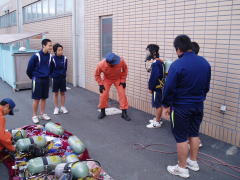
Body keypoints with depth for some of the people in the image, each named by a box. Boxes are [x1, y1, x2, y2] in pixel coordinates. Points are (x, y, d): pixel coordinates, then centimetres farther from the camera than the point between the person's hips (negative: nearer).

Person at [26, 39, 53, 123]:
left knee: (44, 98, 12)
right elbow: (29, 69, -7)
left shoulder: (50, 56, -1)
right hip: (37, 80, -5)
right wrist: (33, 77, 5)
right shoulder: (36, 56, -18)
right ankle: (34, 116, 14)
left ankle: (42, 114, 25)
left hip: (46, 79, 5)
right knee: (36, 99, 1)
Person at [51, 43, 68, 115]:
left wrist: (63, 73, -10)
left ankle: (63, 107, 22)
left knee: (63, 93, 10)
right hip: (55, 78, -2)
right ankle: (56, 108, 19)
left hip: (63, 78, 2)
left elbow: (65, 68, 1)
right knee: (55, 93, 9)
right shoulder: (53, 59, -11)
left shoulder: (64, 58, -4)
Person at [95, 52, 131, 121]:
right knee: (103, 95, -4)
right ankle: (102, 112, 17)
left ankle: (124, 113, 5)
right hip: (107, 79, 0)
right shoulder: (101, 65, -33)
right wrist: (100, 84, -16)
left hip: (118, 79, 0)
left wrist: (123, 80, -11)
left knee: (122, 94, -6)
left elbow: (125, 69, -11)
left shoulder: (121, 61, -34)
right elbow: (97, 75, -12)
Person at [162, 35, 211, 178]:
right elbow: (207, 86, 11)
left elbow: (169, 88, -17)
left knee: (181, 138, 5)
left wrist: (166, 105, -5)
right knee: (194, 134, 20)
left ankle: (182, 168, 17)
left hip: (181, 107, -7)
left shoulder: (177, 65, -20)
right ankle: (193, 162, 35)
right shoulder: (205, 62, 2)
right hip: (198, 106, 7)